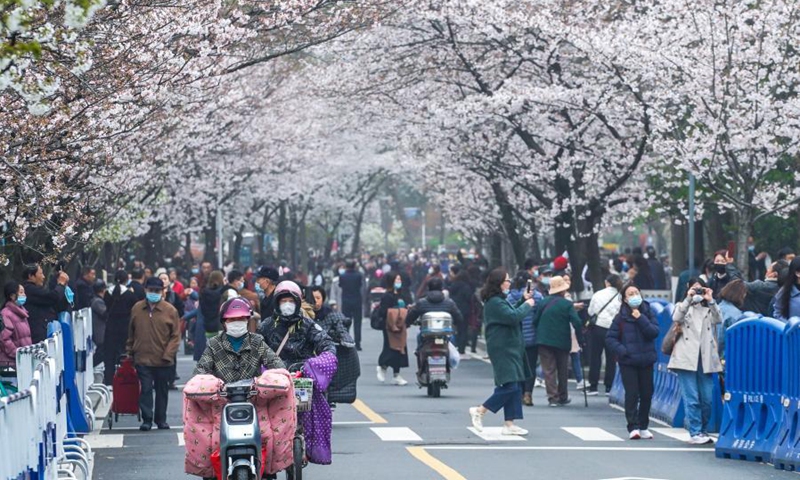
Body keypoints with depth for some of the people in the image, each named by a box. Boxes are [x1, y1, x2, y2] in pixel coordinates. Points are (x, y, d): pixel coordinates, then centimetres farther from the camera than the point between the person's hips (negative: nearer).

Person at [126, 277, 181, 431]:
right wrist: (130, 350, 14)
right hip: (143, 359, 1)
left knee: (162, 390, 10)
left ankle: (161, 419, 21)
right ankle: (147, 419, 2)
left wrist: (168, 354, -11)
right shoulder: (137, 308, 3)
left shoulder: (170, 310, -5)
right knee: (146, 389, -3)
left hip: (163, 360, -1)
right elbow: (131, 332, 15)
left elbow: (176, 335, -3)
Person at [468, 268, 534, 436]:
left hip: (509, 349, 11)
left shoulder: (499, 300, 17)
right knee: (510, 386, -14)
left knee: (514, 387, 8)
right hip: (502, 349, -11)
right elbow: (512, 317, -24)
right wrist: (527, 305, -10)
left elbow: (510, 313, 27)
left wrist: (523, 301, 16)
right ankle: (479, 411, -4)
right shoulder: (495, 302, -17)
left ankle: (509, 424, 9)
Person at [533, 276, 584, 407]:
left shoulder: (543, 302, 1)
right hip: (562, 342, -1)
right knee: (563, 370, 15)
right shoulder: (567, 304, -8)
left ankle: (553, 397, -8)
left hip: (544, 341, 1)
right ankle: (562, 397, 22)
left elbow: (535, 321, 4)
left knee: (548, 370, 1)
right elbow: (576, 322, -14)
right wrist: (580, 339, -5)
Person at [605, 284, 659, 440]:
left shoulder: (648, 313, 3)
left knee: (646, 394, 6)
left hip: (646, 361, 3)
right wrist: (622, 351, -14)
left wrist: (641, 319, -16)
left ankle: (643, 427, 19)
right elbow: (610, 338, -1)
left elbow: (654, 332, -9)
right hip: (628, 361, -2)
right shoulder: (620, 317, -2)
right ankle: (633, 427, -8)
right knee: (632, 393, -10)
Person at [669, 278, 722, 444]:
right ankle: (695, 433, -8)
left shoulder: (709, 309, 18)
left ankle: (703, 431, 15)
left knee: (707, 399, 2)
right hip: (687, 358, -3)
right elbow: (676, 318, -8)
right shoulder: (683, 307, 14)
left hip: (705, 359, 3)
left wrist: (710, 301, -7)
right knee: (691, 398, -8)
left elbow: (718, 320, -1)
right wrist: (688, 299, -11)